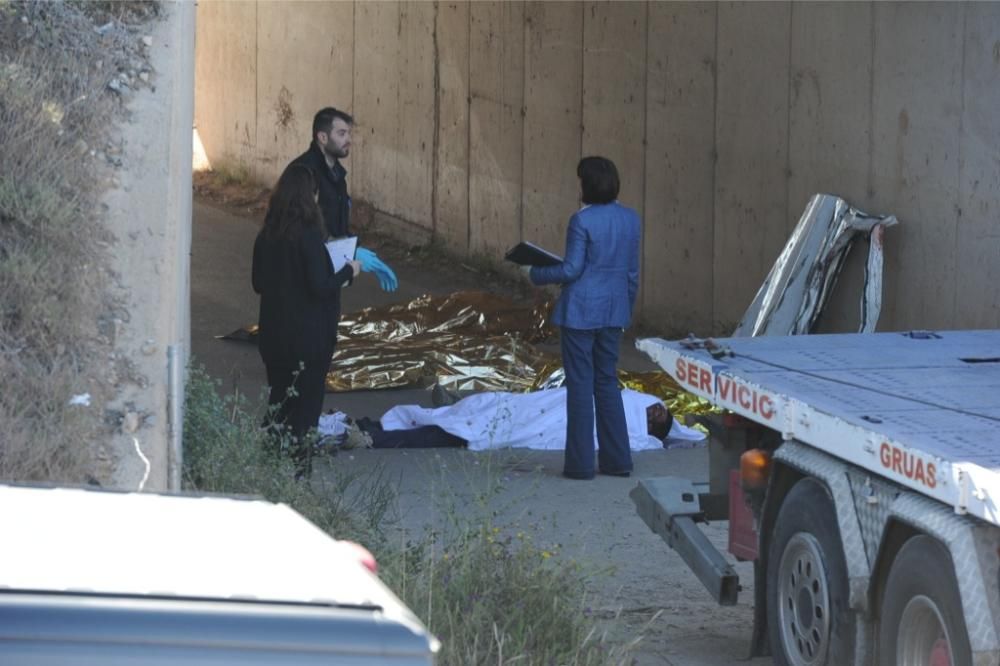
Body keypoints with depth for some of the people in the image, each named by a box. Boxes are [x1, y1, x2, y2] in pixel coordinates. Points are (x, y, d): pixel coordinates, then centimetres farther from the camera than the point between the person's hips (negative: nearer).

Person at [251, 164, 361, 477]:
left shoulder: (267, 234, 1)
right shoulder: (307, 235, -19)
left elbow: (258, 283, 10)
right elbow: (320, 287, -20)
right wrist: (348, 272, -5)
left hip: (273, 334, 6)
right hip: (309, 335, -6)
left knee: (278, 399, 16)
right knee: (306, 403, 6)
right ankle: (297, 461, 9)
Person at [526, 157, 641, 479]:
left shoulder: (582, 220, -15)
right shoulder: (630, 219, 4)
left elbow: (571, 269, -15)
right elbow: (633, 271, 9)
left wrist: (536, 274, 0)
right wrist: (626, 310, 20)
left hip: (580, 311, -6)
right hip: (613, 312, 6)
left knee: (580, 384, 1)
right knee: (607, 382, 15)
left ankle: (581, 462, 4)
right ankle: (617, 459, 14)